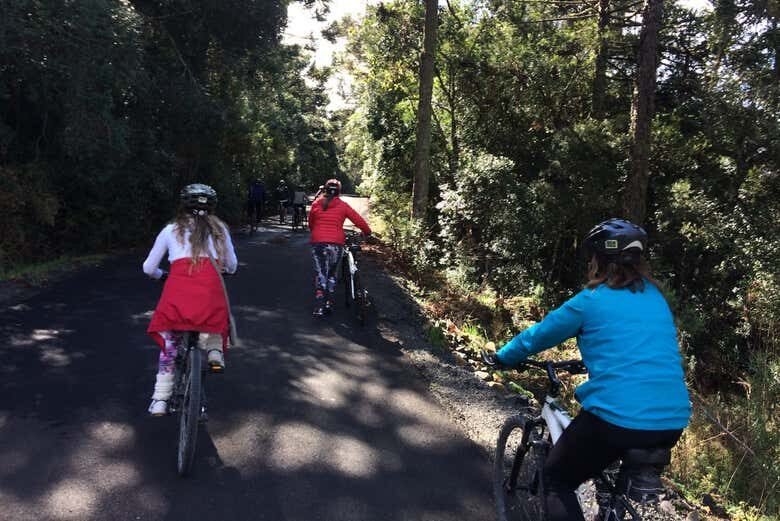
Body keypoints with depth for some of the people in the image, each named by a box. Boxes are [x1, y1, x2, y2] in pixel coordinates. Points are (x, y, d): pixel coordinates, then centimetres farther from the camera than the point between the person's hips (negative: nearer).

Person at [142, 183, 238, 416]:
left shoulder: (171, 230, 21)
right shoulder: (219, 229, 22)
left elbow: (149, 268, 23)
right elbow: (232, 266, 29)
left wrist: (162, 275, 45)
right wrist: (224, 269, 52)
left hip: (178, 285, 0)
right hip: (210, 284, 0)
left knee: (170, 344, 16)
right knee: (214, 319, 31)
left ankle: (160, 400, 15)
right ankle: (214, 350, 3)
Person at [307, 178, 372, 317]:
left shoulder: (316, 204, 7)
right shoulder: (342, 206, 2)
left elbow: (310, 223, 17)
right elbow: (359, 221, 1)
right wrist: (367, 232, 18)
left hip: (317, 242, 1)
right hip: (335, 244, 0)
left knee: (320, 274, 4)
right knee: (331, 273, 16)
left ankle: (319, 306, -9)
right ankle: (329, 303, 16)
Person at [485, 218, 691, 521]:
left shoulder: (590, 301, -3)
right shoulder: (657, 298, 14)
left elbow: (538, 335, 8)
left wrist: (502, 358, 26)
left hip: (616, 417, -6)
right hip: (673, 422, 7)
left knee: (557, 480, 15)